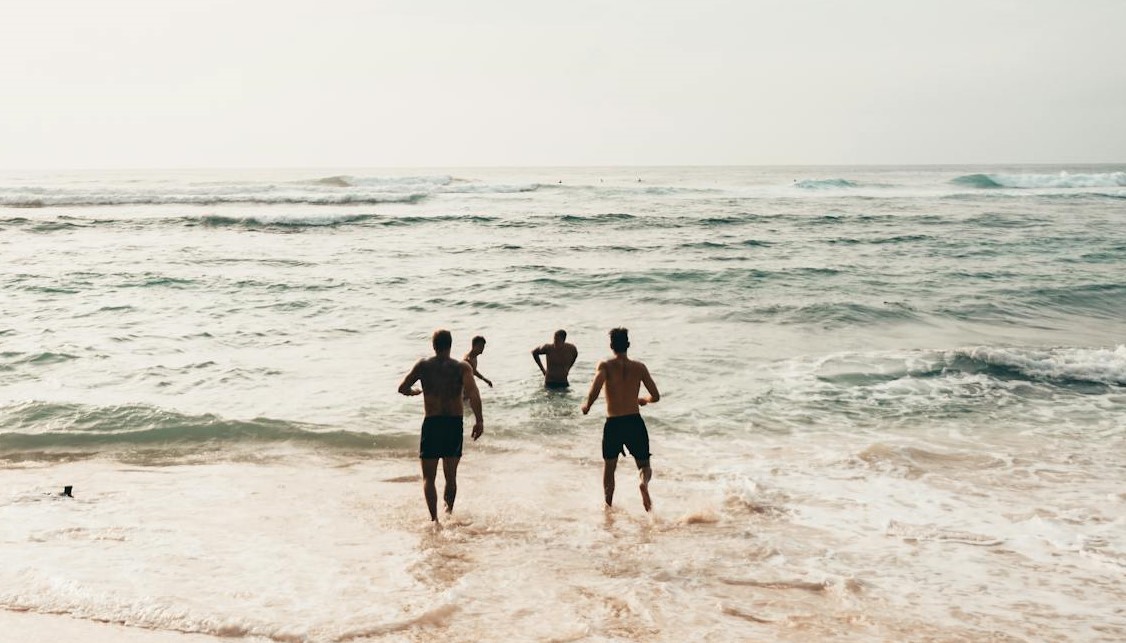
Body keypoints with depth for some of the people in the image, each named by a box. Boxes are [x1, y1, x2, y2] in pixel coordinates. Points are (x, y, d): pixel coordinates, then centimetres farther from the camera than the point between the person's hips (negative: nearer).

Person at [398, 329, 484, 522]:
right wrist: (479, 421, -18)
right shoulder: (462, 367, -1)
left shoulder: (423, 365, 1)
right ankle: (449, 512, 29)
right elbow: (473, 393, -17)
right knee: (451, 476, 17)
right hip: (455, 424, 1)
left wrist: (416, 391, 24)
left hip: (432, 424, -1)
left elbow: (402, 388, 3)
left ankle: (434, 518, -9)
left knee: (428, 477, 6)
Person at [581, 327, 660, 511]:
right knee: (644, 466, 11)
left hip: (613, 424, 0)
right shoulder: (639, 367, 3)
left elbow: (595, 389, -22)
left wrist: (587, 406, -4)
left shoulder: (605, 365, -4)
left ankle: (608, 506, 23)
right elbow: (655, 396, 3)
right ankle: (644, 482, -22)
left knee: (609, 467, 21)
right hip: (635, 422, 1)